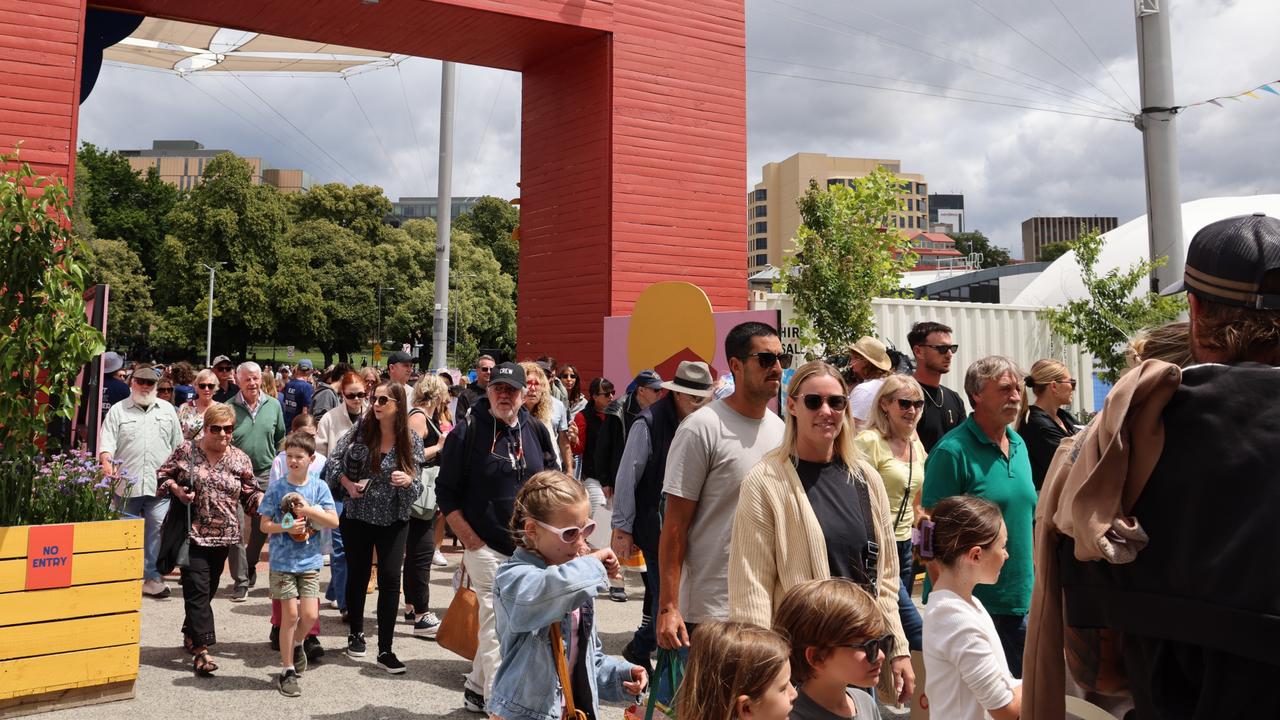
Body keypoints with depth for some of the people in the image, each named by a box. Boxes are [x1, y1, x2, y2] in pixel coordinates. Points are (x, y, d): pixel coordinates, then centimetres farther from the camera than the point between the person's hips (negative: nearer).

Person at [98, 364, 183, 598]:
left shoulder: (167, 410, 14)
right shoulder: (118, 410, 8)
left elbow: (177, 445, 17)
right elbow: (107, 441, -2)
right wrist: (107, 462, -20)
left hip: (159, 484, 1)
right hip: (126, 483, -1)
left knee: (157, 530, -5)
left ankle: (152, 578, 1)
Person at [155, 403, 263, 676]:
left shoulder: (240, 459, 4)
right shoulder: (186, 450, -2)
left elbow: (251, 495, 7)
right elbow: (162, 475, 7)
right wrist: (176, 489, -12)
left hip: (223, 536, 3)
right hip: (192, 533, -3)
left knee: (208, 589, 15)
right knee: (197, 589, -9)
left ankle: (191, 635, 36)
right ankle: (201, 648, -9)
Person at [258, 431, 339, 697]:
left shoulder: (319, 486, -1)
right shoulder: (276, 487, -3)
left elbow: (333, 521, -4)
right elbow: (264, 525, -1)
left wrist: (308, 510, -15)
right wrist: (286, 527, -19)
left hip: (310, 560, 1)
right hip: (283, 561, -1)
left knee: (310, 615, -3)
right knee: (290, 615, 0)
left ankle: (296, 643, 31)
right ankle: (287, 671, 15)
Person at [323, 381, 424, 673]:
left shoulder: (411, 440, -8)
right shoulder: (361, 429, -6)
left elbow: (417, 485, -4)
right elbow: (335, 460, 3)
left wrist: (408, 481, -25)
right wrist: (348, 483, -12)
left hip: (393, 520, -1)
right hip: (357, 516, 1)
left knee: (390, 579, -5)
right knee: (358, 575, 13)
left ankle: (385, 649, 4)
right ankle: (356, 633, 35)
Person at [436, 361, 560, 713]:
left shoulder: (536, 431, 5)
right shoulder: (467, 431, -6)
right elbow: (446, 491, -4)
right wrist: (471, 540, -9)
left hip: (529, 548, 5)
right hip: (486, 546, -4)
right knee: (497, 621, -6)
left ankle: (477, 689, 29)